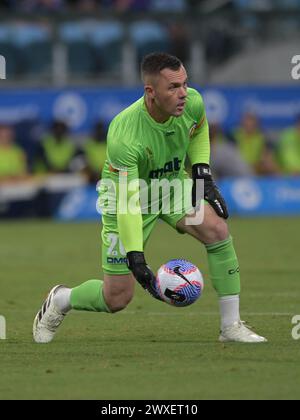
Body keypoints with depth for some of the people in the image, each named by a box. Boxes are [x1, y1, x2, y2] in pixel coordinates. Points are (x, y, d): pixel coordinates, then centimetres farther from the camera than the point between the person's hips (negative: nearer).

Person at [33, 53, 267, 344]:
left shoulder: (193, 103, -21)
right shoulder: (124, 136, -37)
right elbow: (127, 201, -35)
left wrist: (202, 173, -3)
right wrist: (136, 258, -40)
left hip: (173, 184, 5)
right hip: (127, 197, -5)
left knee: (217, 229, -23)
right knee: (116, 299, -3)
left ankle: (231, 326, -13)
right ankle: (60, 301, 31)